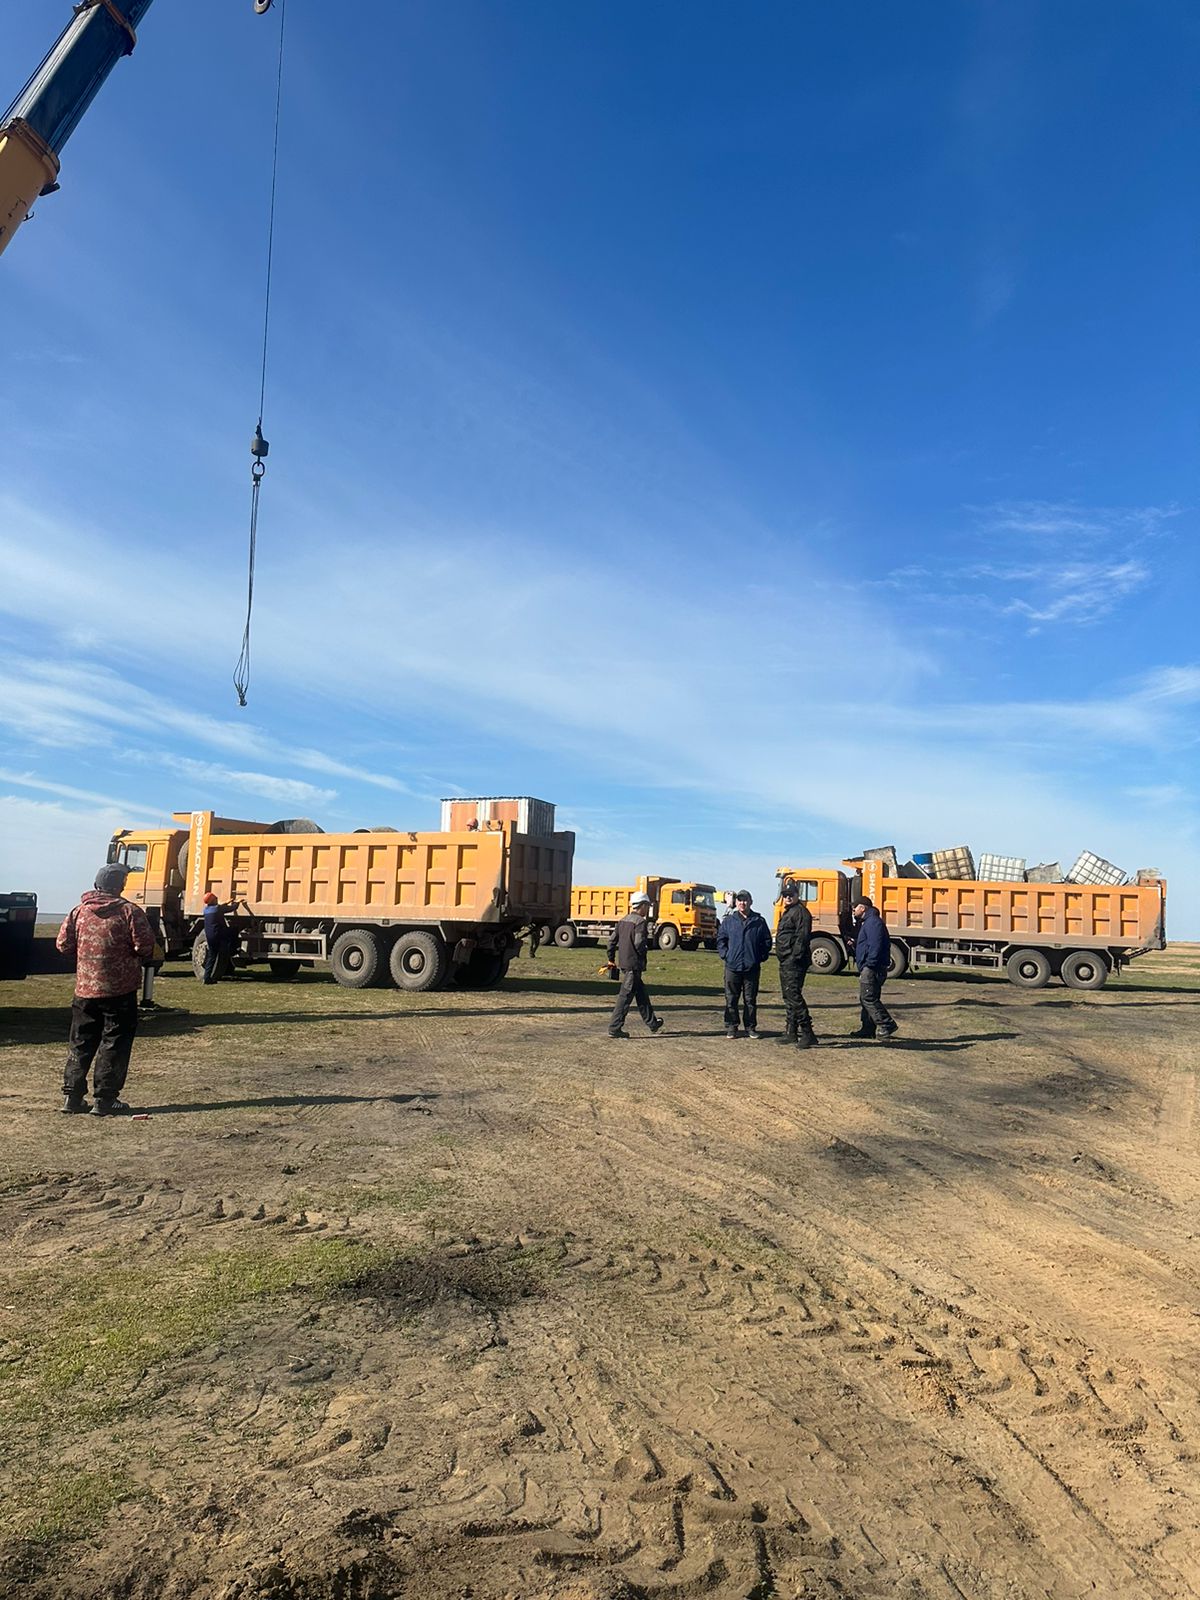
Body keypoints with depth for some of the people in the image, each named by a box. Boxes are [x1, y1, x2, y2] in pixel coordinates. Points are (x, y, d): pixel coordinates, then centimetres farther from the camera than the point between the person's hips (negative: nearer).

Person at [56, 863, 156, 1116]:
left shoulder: (79, 911, 4)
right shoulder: (130, 911, -10)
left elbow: (63, 944, 6)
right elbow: (145, 946, -13)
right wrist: (146, 960, 9)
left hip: (84, 988, 4)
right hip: (120, 989, -4)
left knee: (81, 1042, 16)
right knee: (115, 1043, 3)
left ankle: (72, 1095, 19)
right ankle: (104, 1099, 3)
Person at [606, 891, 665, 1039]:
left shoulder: (623, 920, 11)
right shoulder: (641, 921, -14)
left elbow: (612, 941, 12)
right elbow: (639, 943, -24)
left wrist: (611, 959, 20)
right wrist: (643, 955, -5)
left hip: (623, 962, 9)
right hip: (634, 964, -9)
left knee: (641, 994, 19)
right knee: (626, 996, -5)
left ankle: (652, 1024, 31)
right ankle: (614, 1029, -3)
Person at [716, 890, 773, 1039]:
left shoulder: (759, 921, 3)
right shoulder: (728, 921, 4)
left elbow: (767, 941, 10)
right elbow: (720, 939, 11)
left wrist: (761, 957, 1)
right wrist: (725, 955, 1)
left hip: (752, 967, 0)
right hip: (732, 966, 0)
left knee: (750, 999, 7)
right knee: (731, 999, 4)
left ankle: (751, 1027, 17)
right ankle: (731, 1027, 12)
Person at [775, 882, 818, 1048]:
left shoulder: (800, 912, -11)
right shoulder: (788, 912, 21)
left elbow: (802, 937, -20)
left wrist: (795, 957, -25)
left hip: (794, 962, -11)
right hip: (785, 962, 11)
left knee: (794, 995, -15)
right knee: (788, 997, 14)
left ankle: (808, 1033, -14)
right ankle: (791, 1033, 21)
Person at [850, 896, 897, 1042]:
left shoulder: (873, 922, -13)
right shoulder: (867, 922, 21)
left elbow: (875, 946, -22)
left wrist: (869, 964, -23)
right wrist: (854, 944, 15)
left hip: (871, 968, -11)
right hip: (867, 969, 11)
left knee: (868, 998, -13)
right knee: (865, 998, 13)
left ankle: (886, 1025, -12)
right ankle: (868, 1029, 17)